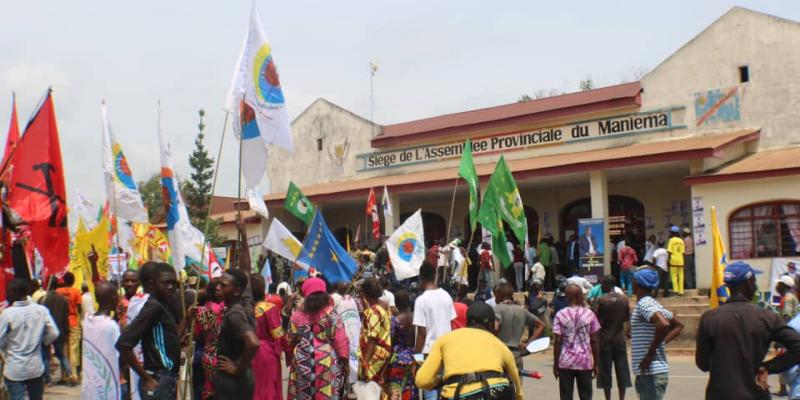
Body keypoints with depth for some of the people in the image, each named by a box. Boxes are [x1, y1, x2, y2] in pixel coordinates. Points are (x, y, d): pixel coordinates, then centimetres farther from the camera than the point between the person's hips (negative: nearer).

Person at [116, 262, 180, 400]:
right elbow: (123, 344, -23)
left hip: (167, 380, 9)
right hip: (158, 382, -9)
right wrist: (146, 378, -17)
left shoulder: (164, 306, 11)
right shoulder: (153, 307, -15)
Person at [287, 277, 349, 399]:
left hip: (302, 363, 2)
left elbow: (290, 340, 7)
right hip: (326, 362, -2)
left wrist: (291, 357, 21)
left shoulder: (297, 315, -1)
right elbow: (340, 340, -7)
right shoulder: (331, 314, -7)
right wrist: (343, 359, 2)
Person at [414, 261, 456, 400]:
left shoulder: (421, 300, -13)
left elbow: (422, 332, -13)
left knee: (430, 388, -1)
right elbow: (450, 323, 9)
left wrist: (416, 353, -5)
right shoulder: (446, 296, 4)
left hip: (429, 350, -6)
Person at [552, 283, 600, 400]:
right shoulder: (589, 314, -2)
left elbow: (557, 342, -6)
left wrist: (555, 364, 2)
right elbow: (594, 341, 0)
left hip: (566, 362, -1)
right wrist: (596, 363, 9)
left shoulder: (561, 315, -5)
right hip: (585, 361, 1)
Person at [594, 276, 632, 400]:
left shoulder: (601, 300, -13)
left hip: (604, 339, -3)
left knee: (605, 370, 5)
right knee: (621, 370, 10)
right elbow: (627, 318, 7)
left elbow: (595, 319, -13)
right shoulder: (624, 299, -2)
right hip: (619, 338, 3)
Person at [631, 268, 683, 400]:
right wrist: (662, 342, 12)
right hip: (652, 372, 10)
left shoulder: (644, 304, -14)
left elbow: (663, 324, -30)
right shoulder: (653, 303, 15)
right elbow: (678, 326, 23)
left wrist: (650, 354, -22)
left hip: (651, 373, -10)